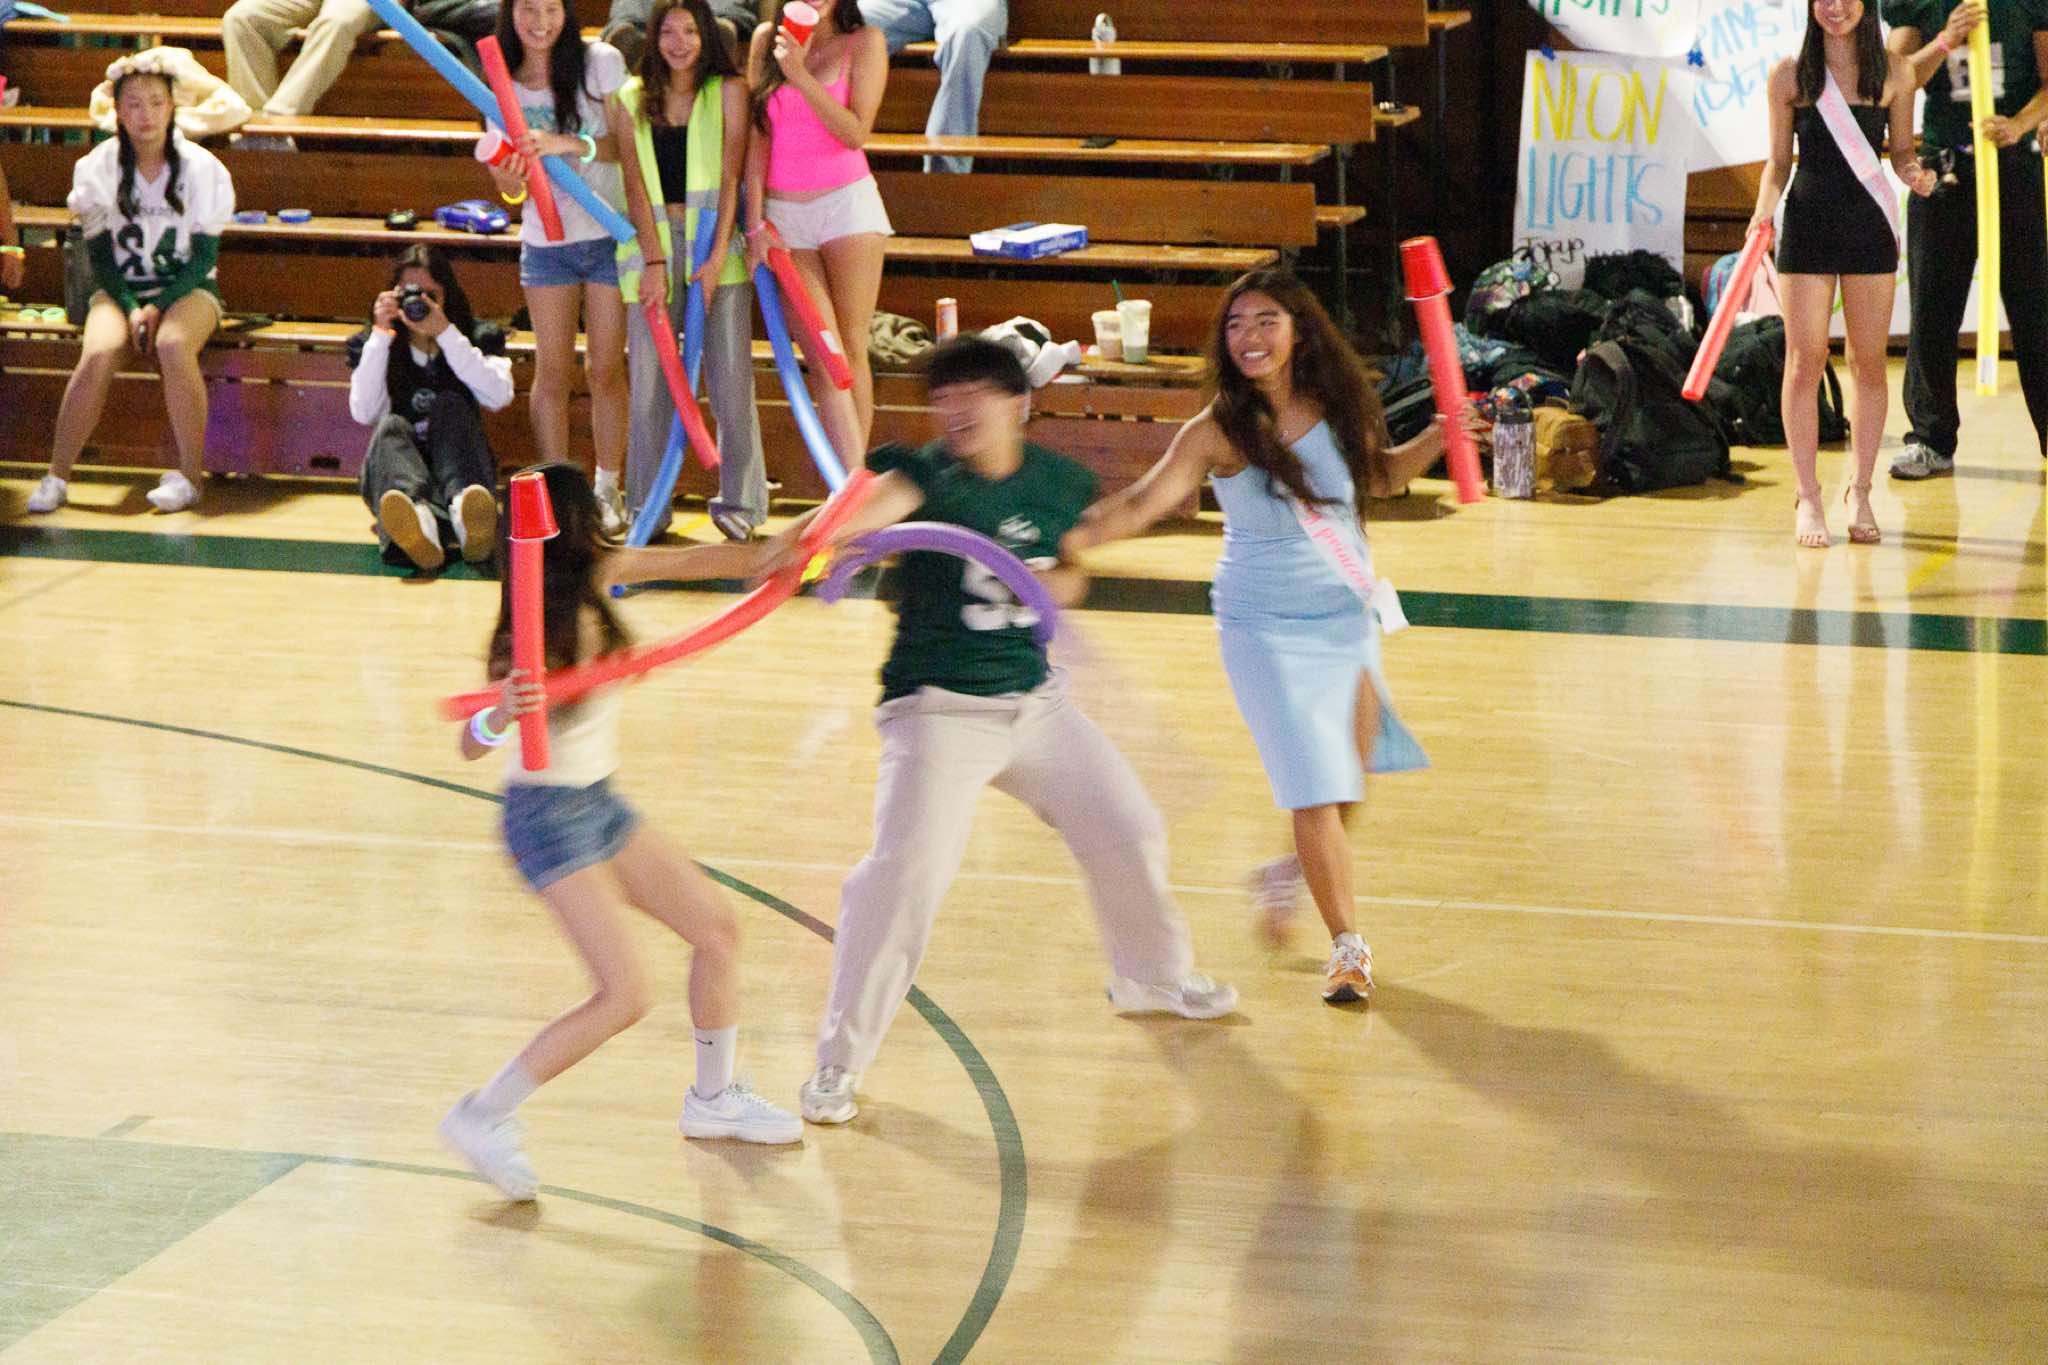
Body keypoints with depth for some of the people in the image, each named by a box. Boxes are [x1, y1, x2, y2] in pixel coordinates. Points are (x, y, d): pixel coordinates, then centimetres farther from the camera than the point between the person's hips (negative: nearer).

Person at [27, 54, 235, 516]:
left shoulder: (199, 167, -4)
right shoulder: (98, 167, 0)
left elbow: (204, 256, -5)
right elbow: (100, 255, 2)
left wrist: (159, 308, -17)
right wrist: (130, 308, -14)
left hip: (186, 288, -1)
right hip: (120, 288, 1)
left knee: (173, 345, -35)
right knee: (98, 354, -30)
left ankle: (190, 475, -27)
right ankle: (56, 477, -24)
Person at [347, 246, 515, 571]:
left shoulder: (479, 339, 12)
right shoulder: (370, 346, 13)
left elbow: (499, 397, -10)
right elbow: (364, 413, -6)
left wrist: (446, 334, -14)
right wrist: (381, 336, -10)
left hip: (458, 468, 0)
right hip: (400, 475, 0)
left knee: (450, 405, -26)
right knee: (392, 426, -29)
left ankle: (466, 512, -60)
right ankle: (417, 518, -67)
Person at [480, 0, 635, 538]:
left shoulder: (600, 64, -8)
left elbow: (627, 145, -14)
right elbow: (511, 187, 4)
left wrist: (568, 144, -29)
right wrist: (510, 181, -20)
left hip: (609, 235, -2)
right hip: (545, 241, 2)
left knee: (605, 369, 2)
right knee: (551, 372, 2)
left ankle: (608, 490, 13)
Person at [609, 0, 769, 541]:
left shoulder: (728, 91, 4)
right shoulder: (631, 101, 9)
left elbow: (731, 177, -1)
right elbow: (636, 185, 3)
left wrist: (716, 258, -10)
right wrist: (655, 261, -7)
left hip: (714, 236, -1)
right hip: (652, 238, 1)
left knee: (730, 372, -5)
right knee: (650, 378, -1)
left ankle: (738, 500, 5)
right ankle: (649, 506, 9)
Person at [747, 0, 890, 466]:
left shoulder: (864, 43, 1)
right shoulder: (766, 40, 7)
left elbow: (856, 133, -10)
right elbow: (758, 135, 6)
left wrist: (800, 75, -17)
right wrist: (755, 221, 1)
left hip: (847, 204, -1)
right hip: (784, 215, 1)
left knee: (852, 350, -1)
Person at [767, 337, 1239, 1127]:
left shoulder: (1061, 484, 1)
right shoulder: (927, 476, -16)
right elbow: (879, 502, -40)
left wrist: (1061, 581, -6)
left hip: (1033, 699, 6)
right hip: (938, 709, -6)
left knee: (1128, 831, 14)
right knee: (906, 871, -20)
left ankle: (1152, 978, 43)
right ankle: (839, 1062, -8)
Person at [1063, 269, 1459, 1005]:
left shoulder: (1337, 406, -3)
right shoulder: (1220, 432, -16)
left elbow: (1379, 476, 16)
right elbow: (1144, 501, -25)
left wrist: (1437, 440, 0)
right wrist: (1076, 538, -40)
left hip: (1348, 618, 5)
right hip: (1266, 630, -5)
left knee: (1354, 776, 11)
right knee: (1317, 789, -9)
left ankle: (1289, 875, 40)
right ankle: (1348, 946, 3)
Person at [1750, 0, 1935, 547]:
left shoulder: (1892, 72, 5)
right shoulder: (1790, 75, 3)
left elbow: (1900, 151, 12)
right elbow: (1778, 161, 7)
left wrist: (1914, 173, -9)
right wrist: (1764, 210, -9)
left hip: (1870, 226, 1)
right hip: (1808, 225, -1)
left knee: (1869, 363, 3)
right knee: (1805, 361, -3)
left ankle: (1860, 492, 14)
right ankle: (1808, 498, 4)